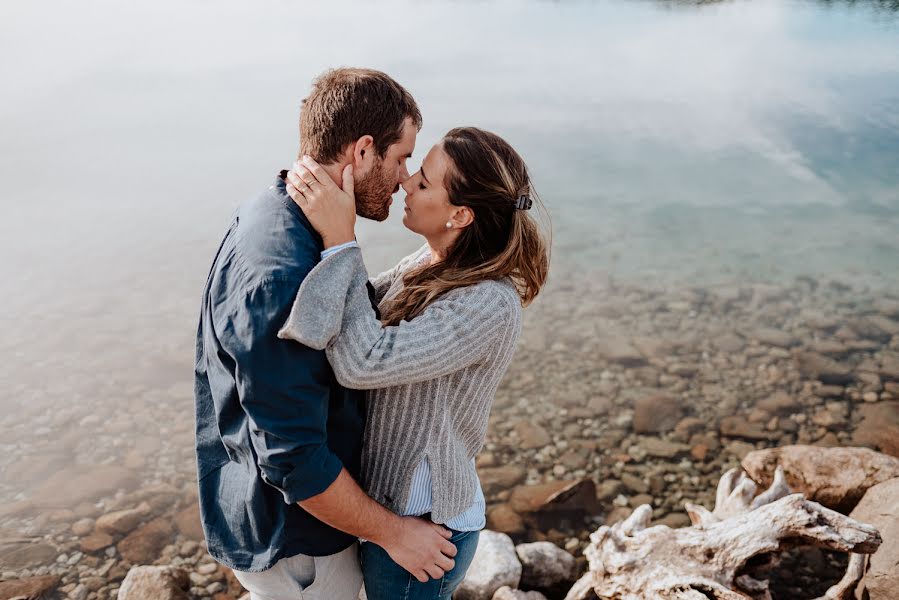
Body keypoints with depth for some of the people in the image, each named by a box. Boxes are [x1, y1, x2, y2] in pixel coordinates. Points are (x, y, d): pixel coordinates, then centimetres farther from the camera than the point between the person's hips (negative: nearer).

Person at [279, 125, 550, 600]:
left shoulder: (488, 305, -29)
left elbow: (364, 361, -36)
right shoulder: (433, 263, -2)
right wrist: (318, 208, -8)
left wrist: (340, 240, -33)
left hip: (419, 525, -8)